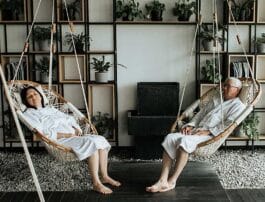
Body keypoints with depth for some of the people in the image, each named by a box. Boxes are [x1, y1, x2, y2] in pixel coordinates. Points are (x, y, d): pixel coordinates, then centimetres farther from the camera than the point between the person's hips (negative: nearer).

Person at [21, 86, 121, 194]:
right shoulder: (29, 114, 3)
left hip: (73, 135, 8)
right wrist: (66, 135, -17)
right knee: (91, 143, -29)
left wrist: (76, 128, 2)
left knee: (101, 140, -10)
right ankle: (96, 183, -27)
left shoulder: (51, 109, 27)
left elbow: (68, 118, 25)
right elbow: (43, 134, -11)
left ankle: (105, 176, -2)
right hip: (58, 141, -8)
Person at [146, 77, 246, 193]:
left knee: (184, 141, -35)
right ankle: (162, 181, -29)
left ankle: (172, 181, -29)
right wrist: (190, 125, 6)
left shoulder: (238, 105, 7)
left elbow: (229, 124, -9)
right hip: (197, 130, 7)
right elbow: (200, 114, 27)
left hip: (211, 135, -7)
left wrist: (208, 131, -17)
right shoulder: (215, 100, 31)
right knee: (170, 138, -21)